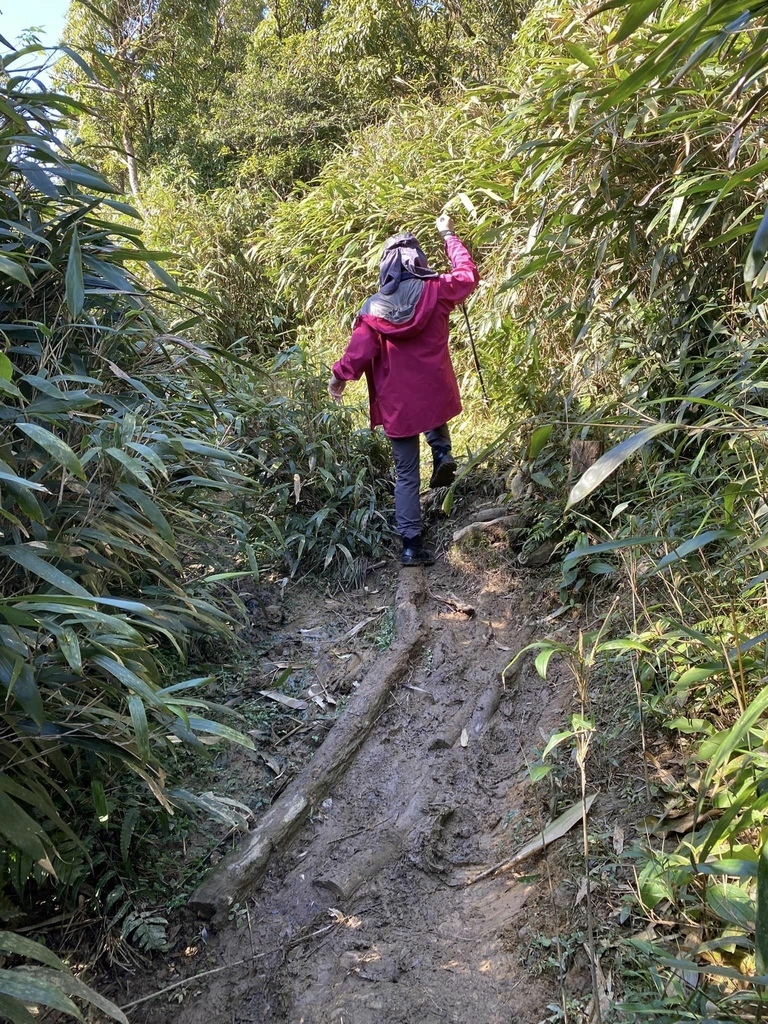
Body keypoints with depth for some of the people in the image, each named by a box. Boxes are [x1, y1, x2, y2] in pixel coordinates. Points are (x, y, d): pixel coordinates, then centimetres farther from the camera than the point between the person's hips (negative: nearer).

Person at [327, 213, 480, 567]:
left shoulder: (373, 308, -6)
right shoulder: (435, 291, -5)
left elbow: (358, 353, -7)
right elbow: (468, 274, 14)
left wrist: (339, 377, 10)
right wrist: (448, 235, 26)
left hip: (396, 405, 0)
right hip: (436, 395, 1)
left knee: (406, 475, 10)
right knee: (434, 417, 39)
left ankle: (412, 544, 10)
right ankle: (442, 455, 10)